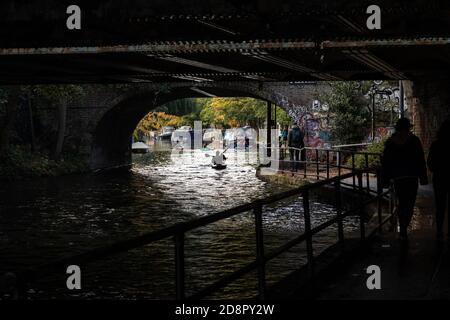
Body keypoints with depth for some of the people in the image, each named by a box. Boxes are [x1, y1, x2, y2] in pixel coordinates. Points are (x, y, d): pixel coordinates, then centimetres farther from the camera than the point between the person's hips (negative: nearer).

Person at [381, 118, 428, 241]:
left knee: (401, 203, 12)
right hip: (412, 177, -2)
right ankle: (404, 229, -10)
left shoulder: (390, 142, 0)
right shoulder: (414, 140, -5)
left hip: (397, 178, 2)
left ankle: (403, 230, 21)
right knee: (410, 204, -3)